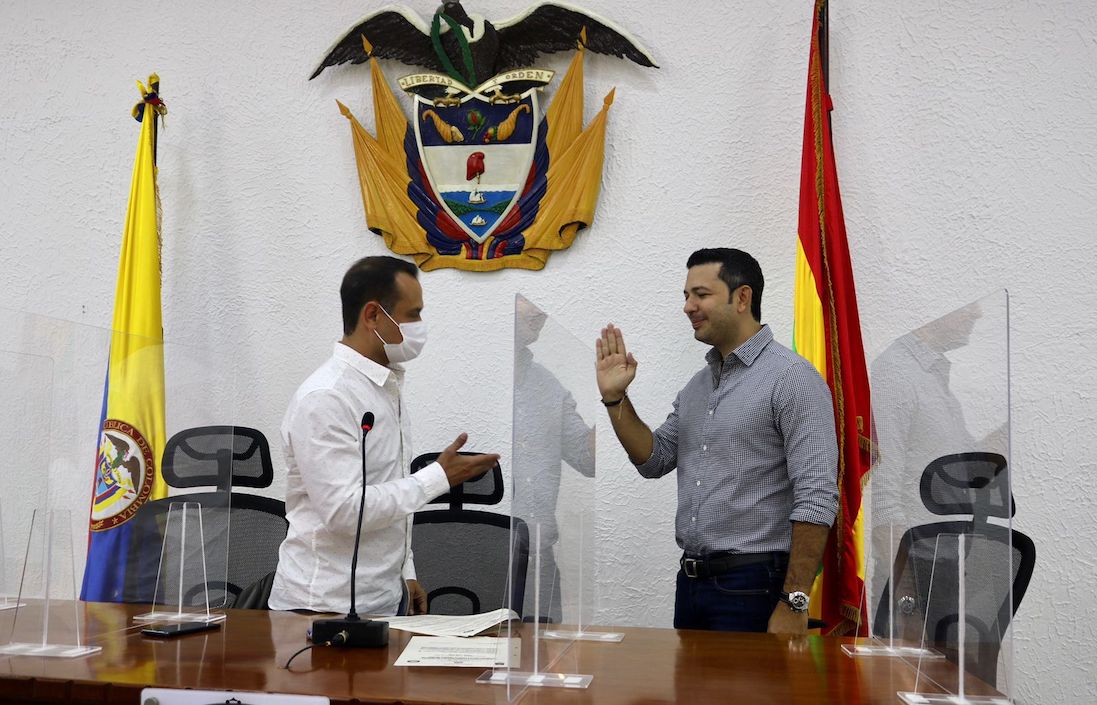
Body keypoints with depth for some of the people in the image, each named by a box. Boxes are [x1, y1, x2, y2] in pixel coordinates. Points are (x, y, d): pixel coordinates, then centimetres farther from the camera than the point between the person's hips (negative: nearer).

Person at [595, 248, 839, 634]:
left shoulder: (791, 378, -14)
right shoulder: (698, 384, 13)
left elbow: (817, 499, -19)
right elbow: (654, 460, 16)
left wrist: (794, 604, -22)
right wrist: (615, 398, 3)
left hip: (753, 588, -8)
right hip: (691, 582, 8)